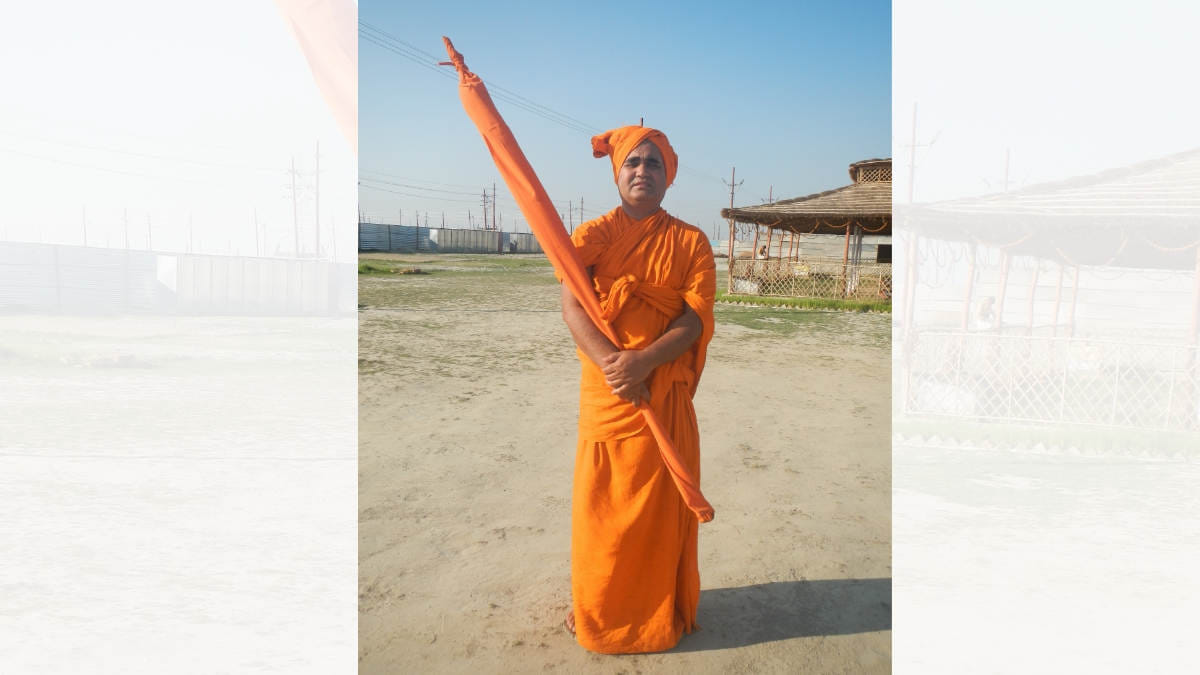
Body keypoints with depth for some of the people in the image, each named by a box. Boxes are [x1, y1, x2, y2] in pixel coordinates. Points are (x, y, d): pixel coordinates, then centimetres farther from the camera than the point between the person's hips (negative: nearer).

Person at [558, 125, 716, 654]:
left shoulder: (690, 242, 4)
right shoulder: (594, 233, 3)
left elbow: (696, 318, -7)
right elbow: (571, 304, -11)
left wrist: (643, 360, -23)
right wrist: (609, 361, -27)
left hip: (666, 391, 0)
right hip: (605, 389, 0)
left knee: (661, 505, 7)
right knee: (601, 500, 6)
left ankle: (660, 611, 27)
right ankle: (596, 611, 26)